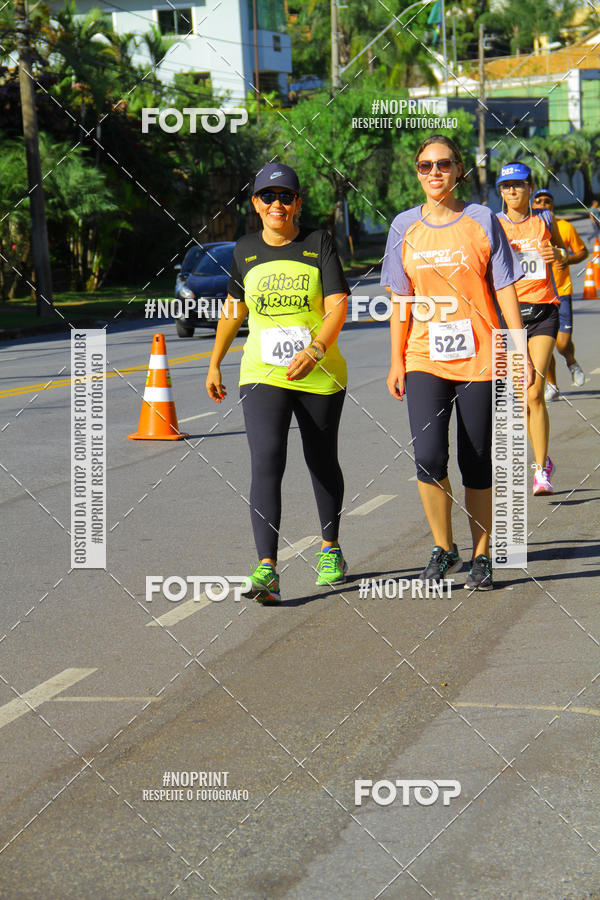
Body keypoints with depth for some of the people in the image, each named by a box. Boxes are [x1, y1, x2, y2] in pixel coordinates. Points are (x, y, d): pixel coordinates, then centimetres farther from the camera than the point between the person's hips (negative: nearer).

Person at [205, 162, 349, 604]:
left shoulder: (320, 244, -2)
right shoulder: (246, 250, 7)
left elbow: (338, 306, -11)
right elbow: (233, 309, 21)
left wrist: (314, 350, -26)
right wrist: (214, 363, 21)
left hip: (320, 376, -1)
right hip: (262, 376, 1)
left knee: (322, 463, 13)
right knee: (266, 463, -15)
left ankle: (330, 548, 36)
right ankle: (267, 570, -22)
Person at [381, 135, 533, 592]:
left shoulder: (482, 221, 0)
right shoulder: (405, 227, 6)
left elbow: (505, 291, 1)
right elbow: (401, 300, 10)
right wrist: (396, 361, 6)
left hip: (478, 359, -1)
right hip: (425, 359, 1)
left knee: (477, 462, 2)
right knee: (428, 456, -13)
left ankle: (482, 556, 16)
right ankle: (444, 549, 5)